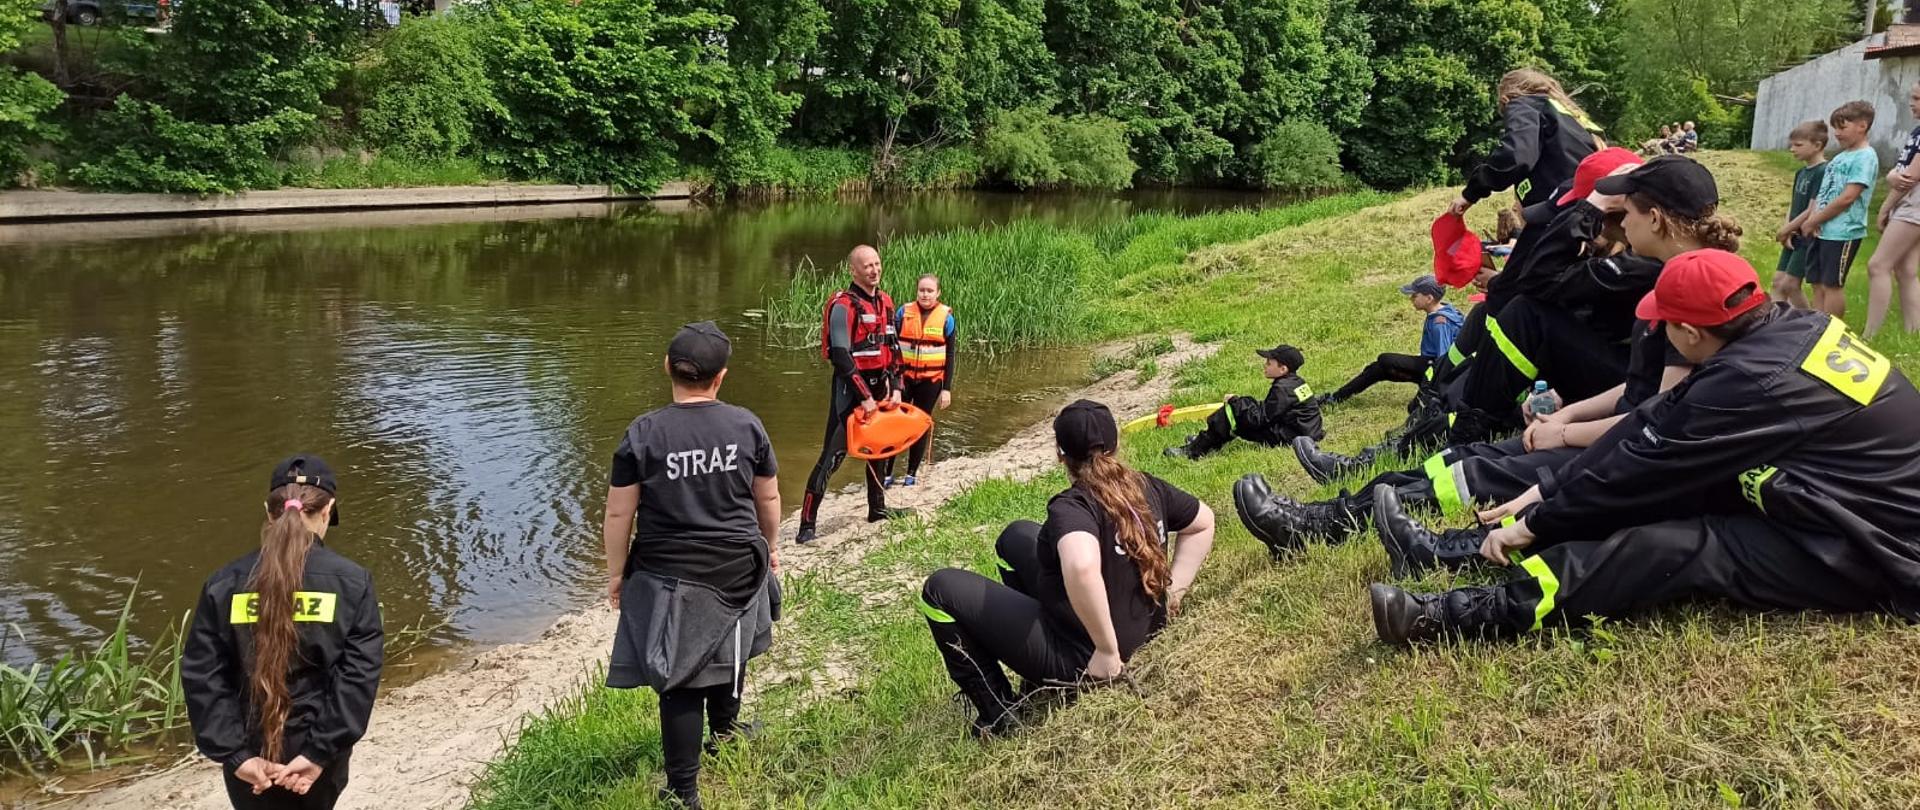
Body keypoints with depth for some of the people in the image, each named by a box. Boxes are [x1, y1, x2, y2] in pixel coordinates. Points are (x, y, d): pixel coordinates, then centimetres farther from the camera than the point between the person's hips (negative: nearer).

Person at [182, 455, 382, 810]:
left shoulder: (224, 585, -5)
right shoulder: (352, 582, -10)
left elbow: (202, 678, -8)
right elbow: (359, 678, -15)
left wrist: (236, 755, -9)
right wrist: (320, 752, -14)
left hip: (250, 756, 1)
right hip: (320, 754, 0)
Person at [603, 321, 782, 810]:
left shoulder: (643, 434, -12)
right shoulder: (746, 425, -5)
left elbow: (619, 514, -8)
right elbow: (768, 498, 7)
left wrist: (616, 573, 5)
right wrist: (768, 546, 23)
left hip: (670, 577, -3)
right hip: (738, 568, 3)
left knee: (680, 680, 3)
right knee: (728, 647, 28)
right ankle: (724, 728, 51)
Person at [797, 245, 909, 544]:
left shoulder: (885, 301, 9)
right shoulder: (843, 306, -16)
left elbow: (893, 348, 15)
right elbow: (841, 356, -20)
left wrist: (895, 387, 7)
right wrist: (864, 396, -19)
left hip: (879, 385, 8)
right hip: (851, 387, -8)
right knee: (834, 454, -11)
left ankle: (877, 508, 37)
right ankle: (807, 524, -10)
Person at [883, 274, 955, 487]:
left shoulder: (945, 317, -2)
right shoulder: (903, 313, -1)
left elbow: (950, 355, 1)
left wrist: (947, 388, -2)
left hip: (931, 381, 0)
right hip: (903, 377, 0)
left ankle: (912, 473, 19)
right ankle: (886, 473, 5)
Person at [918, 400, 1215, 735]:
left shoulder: (1072, 507, -25)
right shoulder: (1147, 487, -2)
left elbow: (1081, 567, -47)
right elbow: (1203, 523, 15)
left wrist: (1107, 650, -34)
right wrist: (1172, 593, 10)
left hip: (1082, 658, -8)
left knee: (942, 588, 1)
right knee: (1018, 535, 24)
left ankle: (999, 714, 6)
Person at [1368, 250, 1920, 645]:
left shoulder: (1750, 381, -24)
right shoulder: (1790, 326, 3)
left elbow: (1643, 468, -16)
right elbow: (1658, 427, 5)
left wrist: (1532, 524, -6)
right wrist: (1548, 496, 5)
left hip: (1870, 555, -9)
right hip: (1873, 511, 9)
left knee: (1666, 549, -23)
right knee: (1664, 490, 2)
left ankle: (1455, 617, -31)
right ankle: (1466, 547, 0)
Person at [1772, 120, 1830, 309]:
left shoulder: (1823, 172, -17)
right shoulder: (1801, 173, 11)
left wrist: (1787, 229, -11)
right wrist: (1786, 231, -5)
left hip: (1809, 237, -9)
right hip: (1794, 237, 9)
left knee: (1790, 284, -7)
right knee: (1778, 280, 6)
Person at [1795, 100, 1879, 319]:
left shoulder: (1865, 157, -10)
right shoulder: (1839, 157, 17)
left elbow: (1848, 197, -17)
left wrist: (1813, 221, -12)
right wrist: (1813, 217, -4)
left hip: (1843, 233, -8)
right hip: (1822, 231, 8)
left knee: (1832, 285, -4)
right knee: (1818, 284, 9)